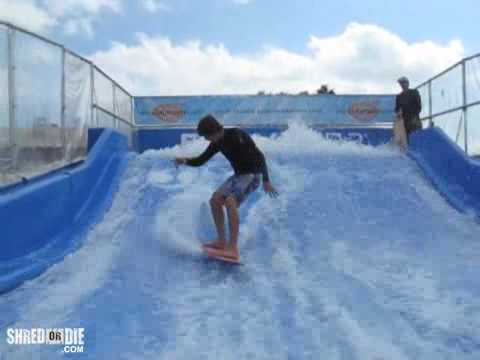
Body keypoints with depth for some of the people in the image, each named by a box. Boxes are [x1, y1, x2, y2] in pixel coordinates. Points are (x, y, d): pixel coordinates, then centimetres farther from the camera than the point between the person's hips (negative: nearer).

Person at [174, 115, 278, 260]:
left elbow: (259, 156, -22)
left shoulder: (236, 136, -20)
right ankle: (221, 241, 14)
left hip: (252, 175, -9)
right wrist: (185, 161, -11)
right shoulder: (217, 143, 5)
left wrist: (266, 180, -25)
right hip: (238, 175, 9)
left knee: (230, 201, -27)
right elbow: (200, 160, 10)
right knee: (215, 200, 7)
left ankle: (233, 248, -29)